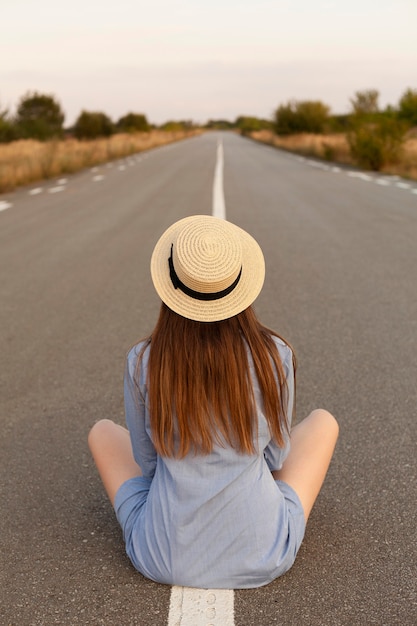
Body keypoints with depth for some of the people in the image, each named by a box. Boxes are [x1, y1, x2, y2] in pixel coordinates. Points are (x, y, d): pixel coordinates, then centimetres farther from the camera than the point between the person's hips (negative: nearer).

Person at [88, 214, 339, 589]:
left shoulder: (142, 363, -13)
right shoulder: (275, 356, -14)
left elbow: (147, 461, 2)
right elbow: (277, 457, 1)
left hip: (166, 559, 1)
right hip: (263, 557, 0)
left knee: (102, 431, 24)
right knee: (323, 421, 20)